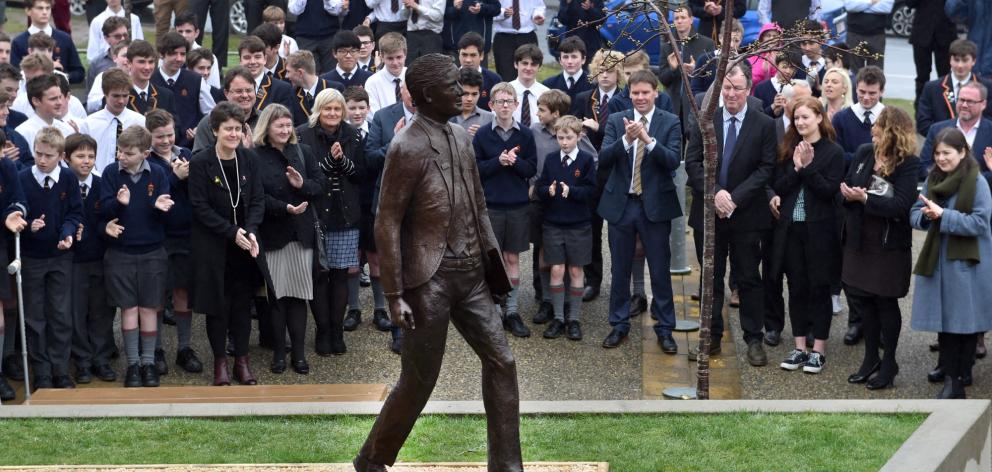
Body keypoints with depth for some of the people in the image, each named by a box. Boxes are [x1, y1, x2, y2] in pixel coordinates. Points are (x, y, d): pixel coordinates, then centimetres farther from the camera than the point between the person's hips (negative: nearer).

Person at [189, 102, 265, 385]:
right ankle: (220, 360, 15)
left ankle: (241, 359, 17)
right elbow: (200, 206, -13)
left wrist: (250, 231, -17)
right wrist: (232, 232, -19)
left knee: (242, 301, 8)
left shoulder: (248, 161, 1)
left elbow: (258, 200, 1)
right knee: (217, 303, 4)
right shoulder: (201, 163, -11)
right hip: (212, 245, -3)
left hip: (244, 244, 3)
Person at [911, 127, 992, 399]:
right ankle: (950, 373, 13)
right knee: (944, 319, 6)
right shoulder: (933, 180, 7)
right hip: (938, 259, 5)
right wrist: (926, 215, -16)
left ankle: (960, 375, 11)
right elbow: (915, 215, 7)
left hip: (967, 262, -5)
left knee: (965, 321, 2)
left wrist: (943, 215, -21)